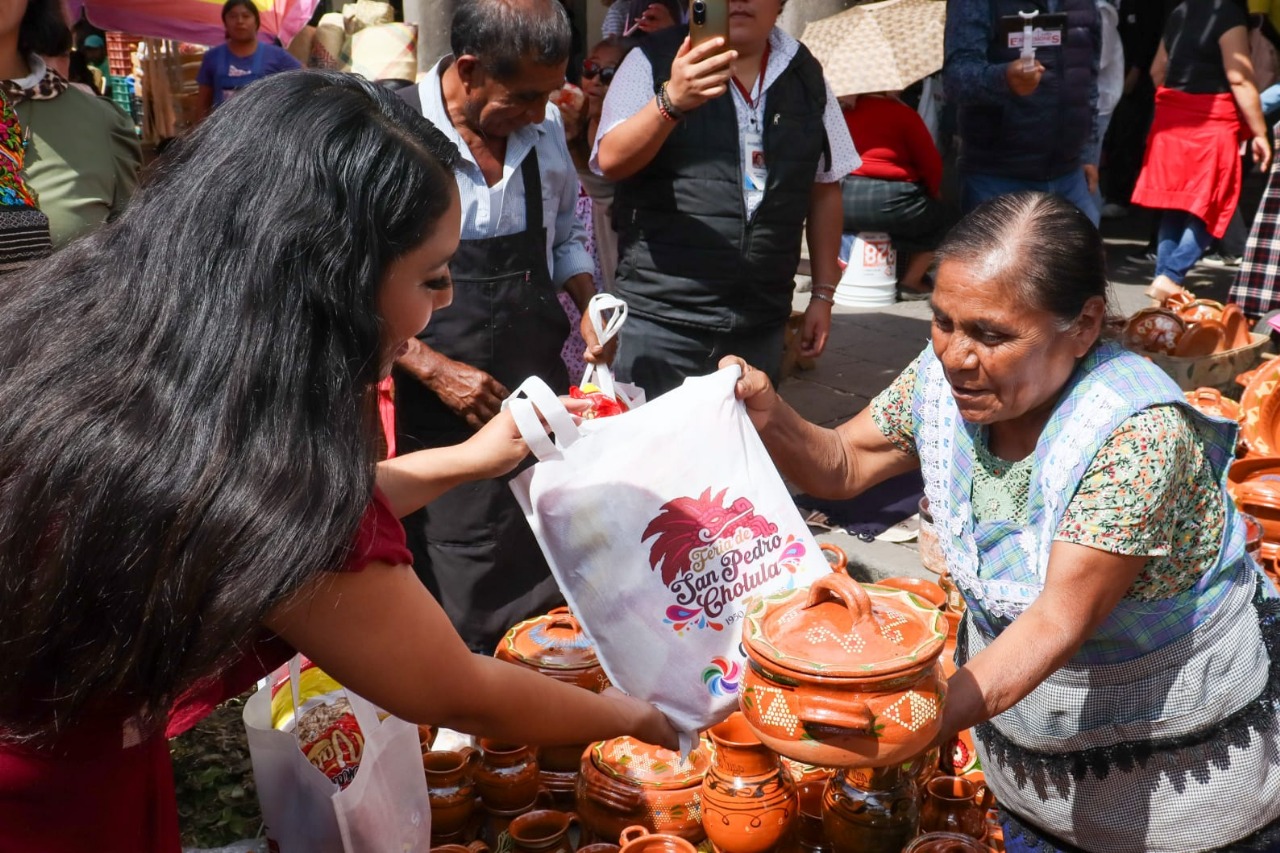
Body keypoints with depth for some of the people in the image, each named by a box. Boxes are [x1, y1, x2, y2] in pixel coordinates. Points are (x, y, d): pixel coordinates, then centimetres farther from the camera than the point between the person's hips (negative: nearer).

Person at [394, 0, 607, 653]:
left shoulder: (543, 126, 2)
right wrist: (435, 370, -18)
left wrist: (588, 304, 0)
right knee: (455, 628, 6)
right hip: (437, 421, -4)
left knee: (550, 595, 13)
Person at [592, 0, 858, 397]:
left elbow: (824, 188, 13)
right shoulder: (653, 60, -3)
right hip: (659, 319, -3)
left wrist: (823, 294, 11)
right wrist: (672, 100, -33)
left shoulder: (805, 75, 8)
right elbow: (612, 161, -17)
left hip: (760, 325, 4)